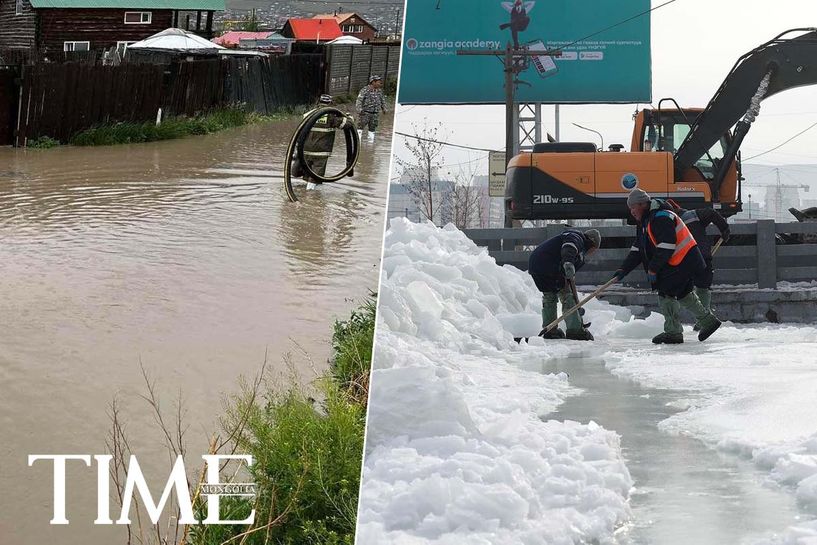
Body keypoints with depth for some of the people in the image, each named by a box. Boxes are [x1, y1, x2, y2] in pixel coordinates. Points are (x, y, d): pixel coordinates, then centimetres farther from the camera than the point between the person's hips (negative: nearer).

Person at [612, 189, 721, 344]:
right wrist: (623, 270, 6)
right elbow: (637, 250, 15)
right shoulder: (645, 222, 14)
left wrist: (653, 269, -20)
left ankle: (673, 332, -2)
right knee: (683, 294, 19)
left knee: (666, 293, -7)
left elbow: (666, 247, -26)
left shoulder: (661, 218, -20)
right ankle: (708, 320, 28)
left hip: (684, 261, -10)